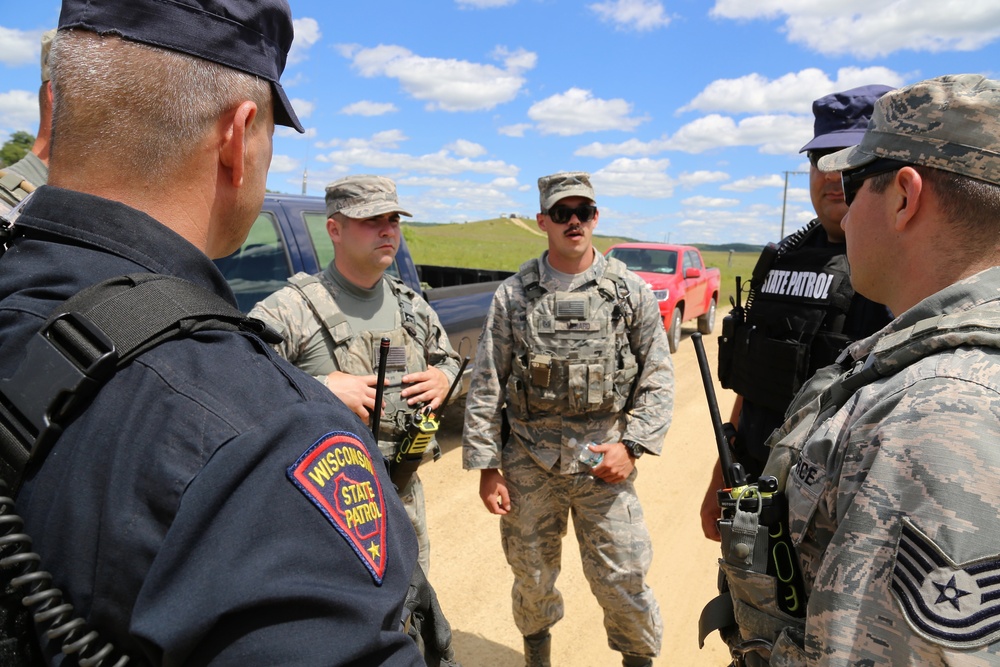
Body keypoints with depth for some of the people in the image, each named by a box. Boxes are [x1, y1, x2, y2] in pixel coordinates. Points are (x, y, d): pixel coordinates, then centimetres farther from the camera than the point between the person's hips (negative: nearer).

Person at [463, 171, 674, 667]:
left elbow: (658, 379, 3)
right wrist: (486, 466, -2)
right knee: (532, 578, 16)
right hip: (529, 463, 1)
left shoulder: (630, 292, 0)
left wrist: (632, 445, -7)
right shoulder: (513, 295, -1)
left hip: (603, 461, 0)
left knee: (622, 580, 4)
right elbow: (485, 387, 0)